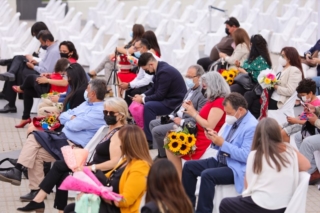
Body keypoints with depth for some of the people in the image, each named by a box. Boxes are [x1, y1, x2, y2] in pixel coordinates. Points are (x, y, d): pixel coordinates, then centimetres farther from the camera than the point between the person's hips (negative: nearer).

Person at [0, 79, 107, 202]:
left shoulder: (100, 112, -16)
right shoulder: (87, 104, 17)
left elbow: (74, 125, -22)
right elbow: (63, 116, 17)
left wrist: (70, 120, 1)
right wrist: (73, 118, -4)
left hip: (73, 146, -10)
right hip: (63, 136, 10)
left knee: (36, 154, -18)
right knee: (33, 137, -9)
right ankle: (17, 171, -16)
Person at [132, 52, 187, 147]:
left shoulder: (164, 71, -25)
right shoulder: (160, 67, 5)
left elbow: (160, 95, -23)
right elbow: (154, 89, 14)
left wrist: (143, 99, -13)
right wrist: (142, 96, -1)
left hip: (175, 103, -10)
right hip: (168, 98, 10)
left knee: (148, 106, -28)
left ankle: (149, 139, -22)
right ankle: (144, 131, 13)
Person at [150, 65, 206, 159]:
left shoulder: (203, 94, -21)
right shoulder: (191, 89, 11)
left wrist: (182, 121, -21)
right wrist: (171, 115, 6)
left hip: (186, 124, -11)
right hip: (177, 117, 11)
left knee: (156, 131, -16)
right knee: (153, 123, 14)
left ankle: (164, 156, 3)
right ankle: (161, 152, 16)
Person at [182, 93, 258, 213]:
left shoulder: (251, 126, -18)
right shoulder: (233, 120, 10)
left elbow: (246, 156, -25)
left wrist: (222, 143, -23)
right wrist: (215, 139, -4)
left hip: (236, 168, -10)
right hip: (221, 161, 10)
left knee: (207, 175, -32)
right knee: (189, 166, 3)